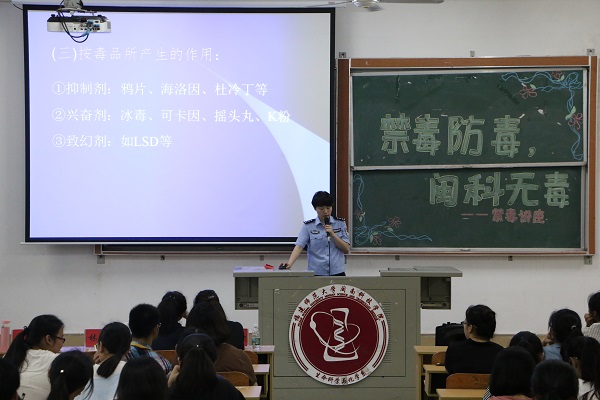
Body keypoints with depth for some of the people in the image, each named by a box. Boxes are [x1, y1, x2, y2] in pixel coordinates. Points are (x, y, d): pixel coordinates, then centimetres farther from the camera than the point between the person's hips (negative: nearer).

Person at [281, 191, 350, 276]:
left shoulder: (340, 223, 5)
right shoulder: (308, 226, -1)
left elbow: (346, 249, 2)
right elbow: (299, 247, -11)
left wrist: (333, 234, -12)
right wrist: (289, 263, -28)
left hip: (337, 273, 1)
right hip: (316, 273, -1)